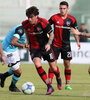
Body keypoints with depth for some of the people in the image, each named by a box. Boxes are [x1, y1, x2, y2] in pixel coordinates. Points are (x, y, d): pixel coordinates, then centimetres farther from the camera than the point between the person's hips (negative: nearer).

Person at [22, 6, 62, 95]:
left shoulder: (43, 22, -22)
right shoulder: (25, 24, -12)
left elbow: (51, 34, -11)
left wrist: (48, 43, -27)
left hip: (45, 46, -1)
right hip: (34, 48, 1)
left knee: (53, 68, 5)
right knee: (37, 65, -24)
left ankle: (58, 78, 43)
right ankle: (49, 87, -16)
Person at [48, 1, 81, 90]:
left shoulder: (72, 19, -1)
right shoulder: (54, 17, -6)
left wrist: (77, 41, 9)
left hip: (66, 45, 1)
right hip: (55, 44, -1)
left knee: (67, 64, 1)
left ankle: (67, 84, 10)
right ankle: (50, 84, -5)